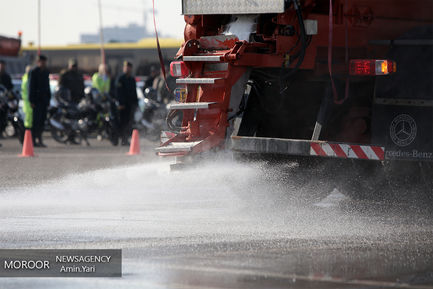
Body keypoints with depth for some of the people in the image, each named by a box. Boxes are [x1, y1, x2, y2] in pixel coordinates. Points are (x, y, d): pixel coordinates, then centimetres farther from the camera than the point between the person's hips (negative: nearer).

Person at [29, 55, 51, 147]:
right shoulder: (34, 72, -8)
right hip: (37, 100, -7)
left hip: (44, 99, 7)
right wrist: (31, 100, -15)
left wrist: (48, 98, 14)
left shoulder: (46, 72, 14)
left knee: (42, 120, 7)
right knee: (36, 120, -8)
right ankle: (33, 140, -8)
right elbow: (31, 87, -10)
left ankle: (39, 140, 12)